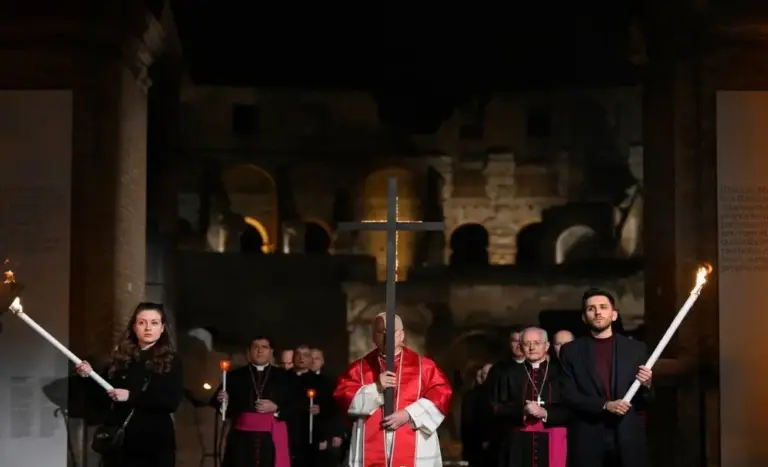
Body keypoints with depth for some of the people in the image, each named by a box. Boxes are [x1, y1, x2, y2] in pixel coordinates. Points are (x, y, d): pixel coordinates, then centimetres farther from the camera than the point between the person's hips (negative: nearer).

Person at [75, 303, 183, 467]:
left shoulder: (171, 360, 0)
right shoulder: (120, 356, 7)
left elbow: (172, 402, -12)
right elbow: (105, 393, 13)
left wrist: (131, 396, -18)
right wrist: (90, 376, -5)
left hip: (155, 442, -2)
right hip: (119, 440, 3)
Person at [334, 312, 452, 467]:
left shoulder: (423, 365, 9)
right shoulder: (359, 368, 13)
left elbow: (441, 394, -1)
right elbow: (342, 397, 2)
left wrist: (409, 414, -12)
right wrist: (375, 389, -12)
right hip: (372, 454, 1)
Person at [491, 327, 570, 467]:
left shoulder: (560, 373, 7)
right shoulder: (510, 374, 12)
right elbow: (496, 407, 4)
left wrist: (546, 413, -13)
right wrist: (522, 411, -13)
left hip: (552, 442, -1)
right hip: (518, 444, 1)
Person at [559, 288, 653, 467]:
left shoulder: (636, 348, 10)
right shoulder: (571, 351, 7)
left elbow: (647, 401, 11)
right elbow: (568, 395, -1)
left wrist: (646, 386, -12)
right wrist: (605, 405, -14)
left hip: (628, 438, 1)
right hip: (587, 439, -1)